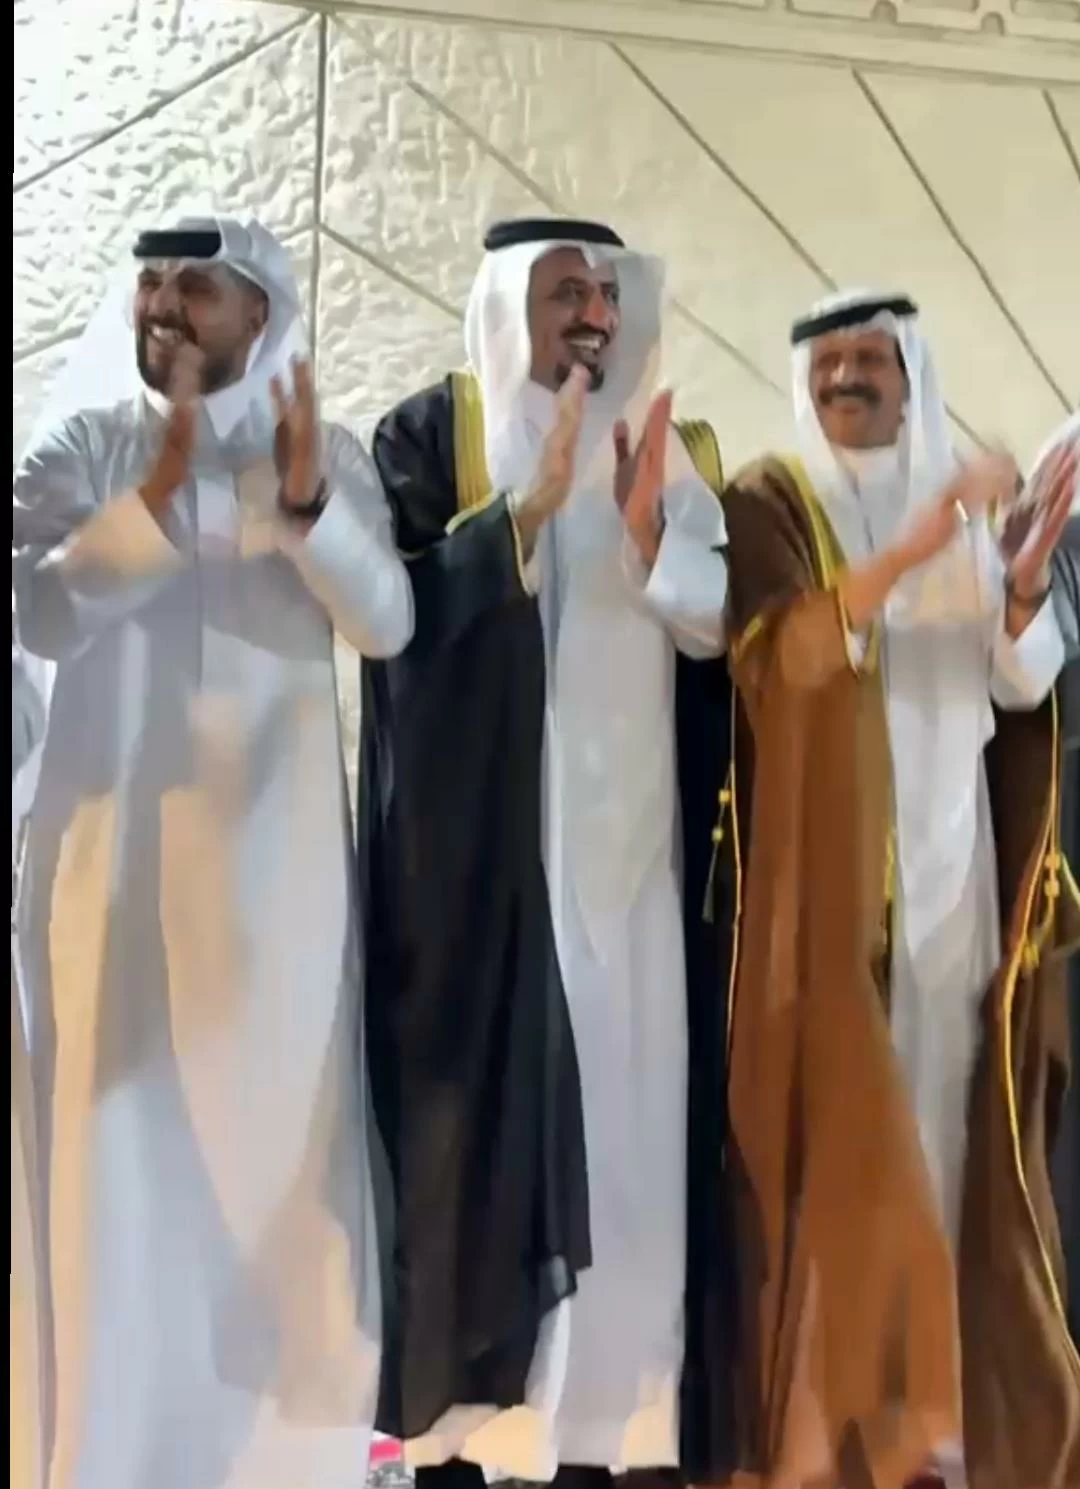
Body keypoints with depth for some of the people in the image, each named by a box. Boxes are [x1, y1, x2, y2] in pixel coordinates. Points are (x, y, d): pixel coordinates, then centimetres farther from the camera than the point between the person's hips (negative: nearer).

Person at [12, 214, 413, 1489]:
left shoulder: (327, 455, 6)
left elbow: (388, 624, -6)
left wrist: (310, 500, -21)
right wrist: (161, 483, -19)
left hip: (274, 848, 1)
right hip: (115, 842, 0)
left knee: (283, 1138, 3)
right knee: (123, 1144, 2)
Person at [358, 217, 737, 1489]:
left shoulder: (674, 451, 14)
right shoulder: (432, 432, 4)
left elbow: (725, 632, 7)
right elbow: (397, 609, -8)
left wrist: (647, 536, -9)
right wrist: (533, 503, -16)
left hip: (626, 841, 4)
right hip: (481, 837, -3)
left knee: (623, 1111, 3)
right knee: (480, 1100, -4)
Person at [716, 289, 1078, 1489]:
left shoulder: (962, 506, 15)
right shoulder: (767, 503, 2)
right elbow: (781, 649, -15)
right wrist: (915, 550, -23)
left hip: (953, 860, 4)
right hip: (830, 860, -4)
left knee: (944, 1113, 4)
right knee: (835, 1117, -6)